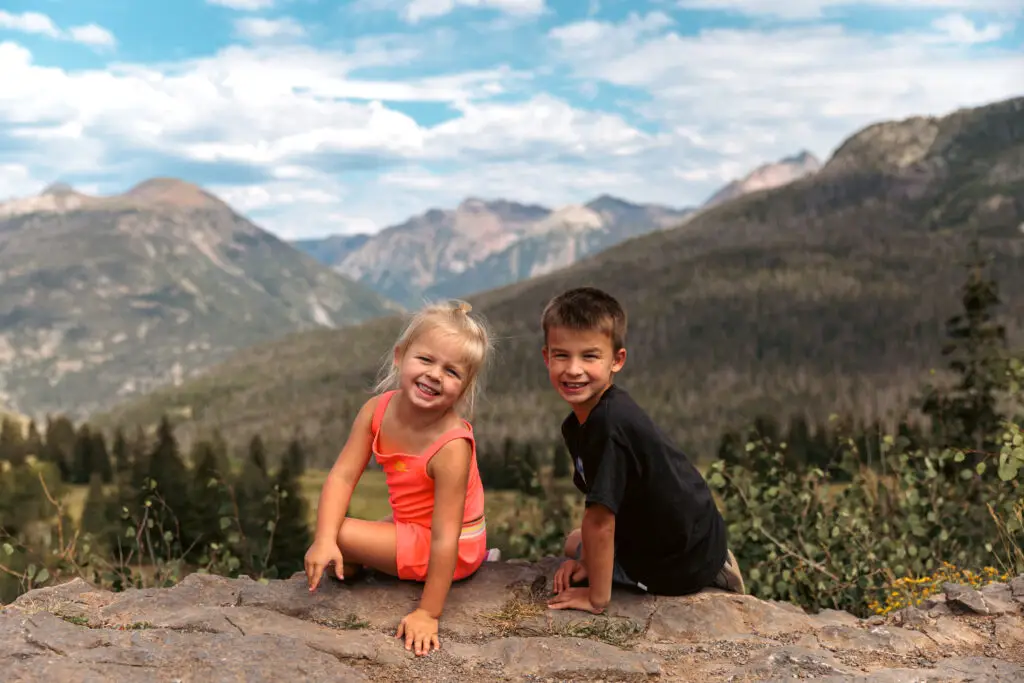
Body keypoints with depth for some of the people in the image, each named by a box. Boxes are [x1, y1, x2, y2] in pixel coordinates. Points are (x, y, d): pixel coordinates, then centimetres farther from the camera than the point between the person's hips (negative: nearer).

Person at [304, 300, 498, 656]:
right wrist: (324, 540, -29)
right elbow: (343, 476, -15)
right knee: (332, 537, 20)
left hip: (454, 548, -7)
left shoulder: (452, 447, -33)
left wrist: (428, 613, -29)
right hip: (410, 523, 7)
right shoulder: (378, 409, -14)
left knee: (344, 535, -16)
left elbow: (444, 539, -31)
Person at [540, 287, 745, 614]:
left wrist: (597, 598, -23)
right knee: (575, 541, 30)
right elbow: (603, 502, 4)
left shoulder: (609, 424, -34)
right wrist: (587, 558, -5)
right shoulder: (576, 424, -4)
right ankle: (711, 574, 19)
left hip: (681, 564, -9)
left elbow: (600, 519, -31)